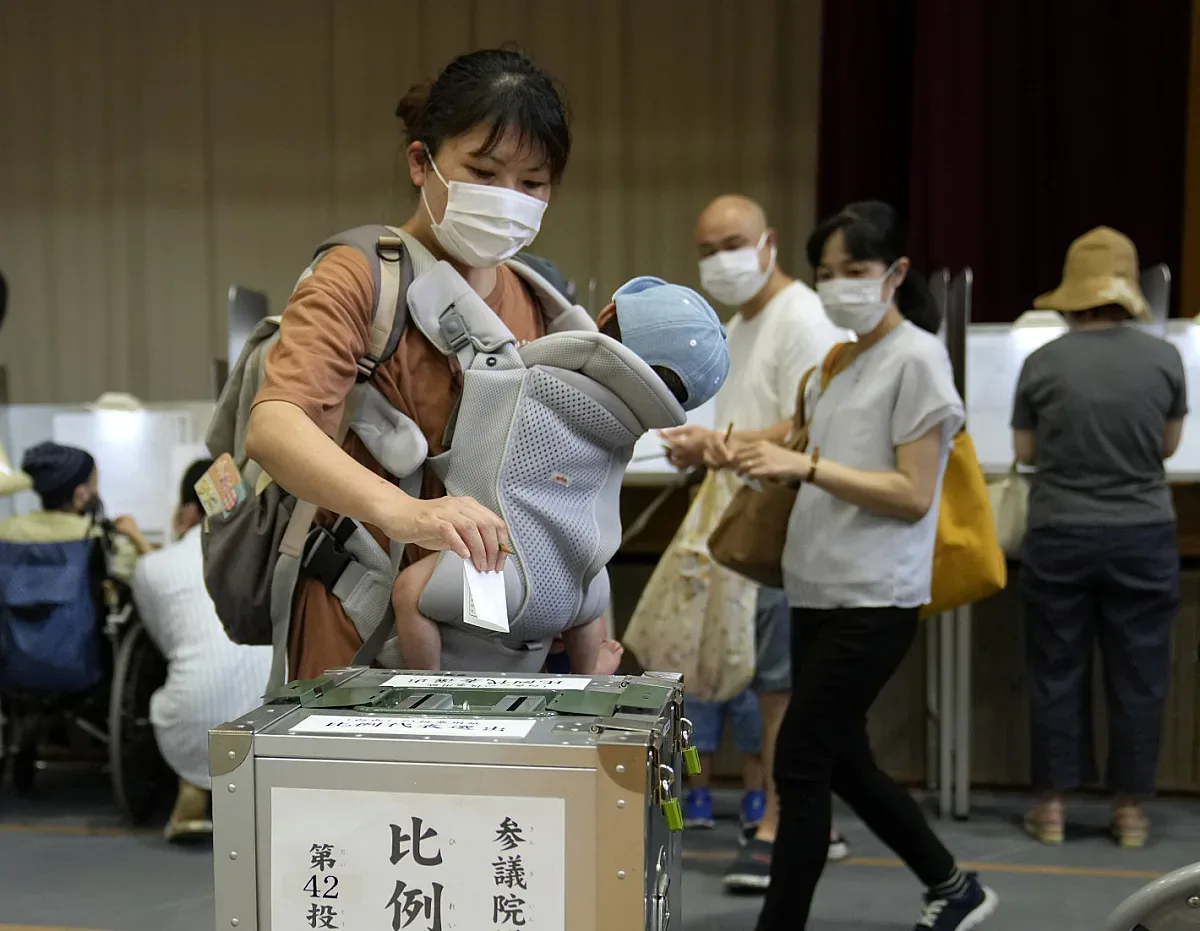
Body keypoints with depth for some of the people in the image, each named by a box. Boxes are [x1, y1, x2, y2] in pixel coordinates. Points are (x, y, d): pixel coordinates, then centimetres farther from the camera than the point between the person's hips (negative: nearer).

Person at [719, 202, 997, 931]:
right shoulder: (844, 359, 15)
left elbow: (913, 495, -16)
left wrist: (806, 466, -23)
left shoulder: (916, 358, -9)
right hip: (820, 590, 9)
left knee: (800, 766, -5)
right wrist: (769, 460, 0)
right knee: (842, 762, 15)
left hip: (873, 600, -9)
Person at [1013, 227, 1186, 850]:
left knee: (1057, 671, 10)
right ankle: (1130, 808, 18)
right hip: (1143, 536, 1)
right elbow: (1169, 445, 9)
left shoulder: (1043, 364, -7)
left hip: (1060, 537, 0)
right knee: (1138, 676, 10)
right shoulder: (1163, 358, -5)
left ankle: (1053, 805, 17)